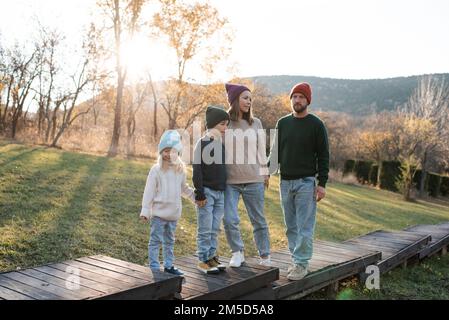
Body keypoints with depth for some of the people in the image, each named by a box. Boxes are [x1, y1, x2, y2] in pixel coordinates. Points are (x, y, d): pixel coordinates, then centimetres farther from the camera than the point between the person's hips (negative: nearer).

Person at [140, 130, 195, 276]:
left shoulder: (180, 170, 5)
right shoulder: (156, 170, -11)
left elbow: (184, 189, 20)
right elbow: (149, 192, -10)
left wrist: (195, 197, 16)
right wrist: (145, 211, -13)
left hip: (173, 214, 5)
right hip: (159, 214, -5)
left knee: (169, 241, 18)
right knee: (155, 241, 2)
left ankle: (168, 265, 29)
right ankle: (154, 267, 12)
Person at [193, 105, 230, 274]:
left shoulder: (222, 144, 12)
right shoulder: (202, 144, -8)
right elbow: (197, 171, -11)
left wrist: (225, 190, 17)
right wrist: (200, 194, -15)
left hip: (220, 192, 6)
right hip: (207, 192, -6)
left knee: (215, 229, 11)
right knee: (205, 230, -1)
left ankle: (212, 256, 20)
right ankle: (203, 260, 8)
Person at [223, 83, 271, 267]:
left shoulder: (256, 123, 6)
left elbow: (261, 150, 11)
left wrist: (265, 173, 10)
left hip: (253, 180, 2)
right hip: (230, 180, -1)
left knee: (258, 219, 9)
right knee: (230, 220, -6)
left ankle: (265, 256, 24)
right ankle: (237, 253, 17)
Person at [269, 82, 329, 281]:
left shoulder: (316, 125, -3)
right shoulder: (283, 123, 10)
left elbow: (323, 156, -5)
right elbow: (276, 152, 14)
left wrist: (322, 184, -11)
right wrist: (269, 174, 7)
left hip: (306, 183, -5)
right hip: (285, 182, 5)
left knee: (304, 226, -4)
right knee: (291, 226, 10)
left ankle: (302, 264, 4)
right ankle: (296, 260, 20)